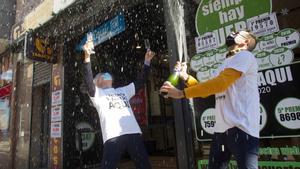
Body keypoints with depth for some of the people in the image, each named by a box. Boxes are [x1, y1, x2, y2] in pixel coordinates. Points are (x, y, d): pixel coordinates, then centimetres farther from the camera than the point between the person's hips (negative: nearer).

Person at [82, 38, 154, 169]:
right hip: (113, 136, -4)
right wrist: (87, 56, -17)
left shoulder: (123, 91, 26)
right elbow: (88, 80, -5)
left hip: (133, 133, 4)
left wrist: (147, 62, 22)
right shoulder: (97, 94, 13)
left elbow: (140, 82, 26)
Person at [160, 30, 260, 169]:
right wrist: (185, 76, 11)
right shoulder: (224, 66, 22)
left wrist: (182, 93, -18)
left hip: (241, 128, -8)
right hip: (221, 129, 8)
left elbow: (220, 83, -19)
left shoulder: (245, 56, -4)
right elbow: (206, 90, 22)